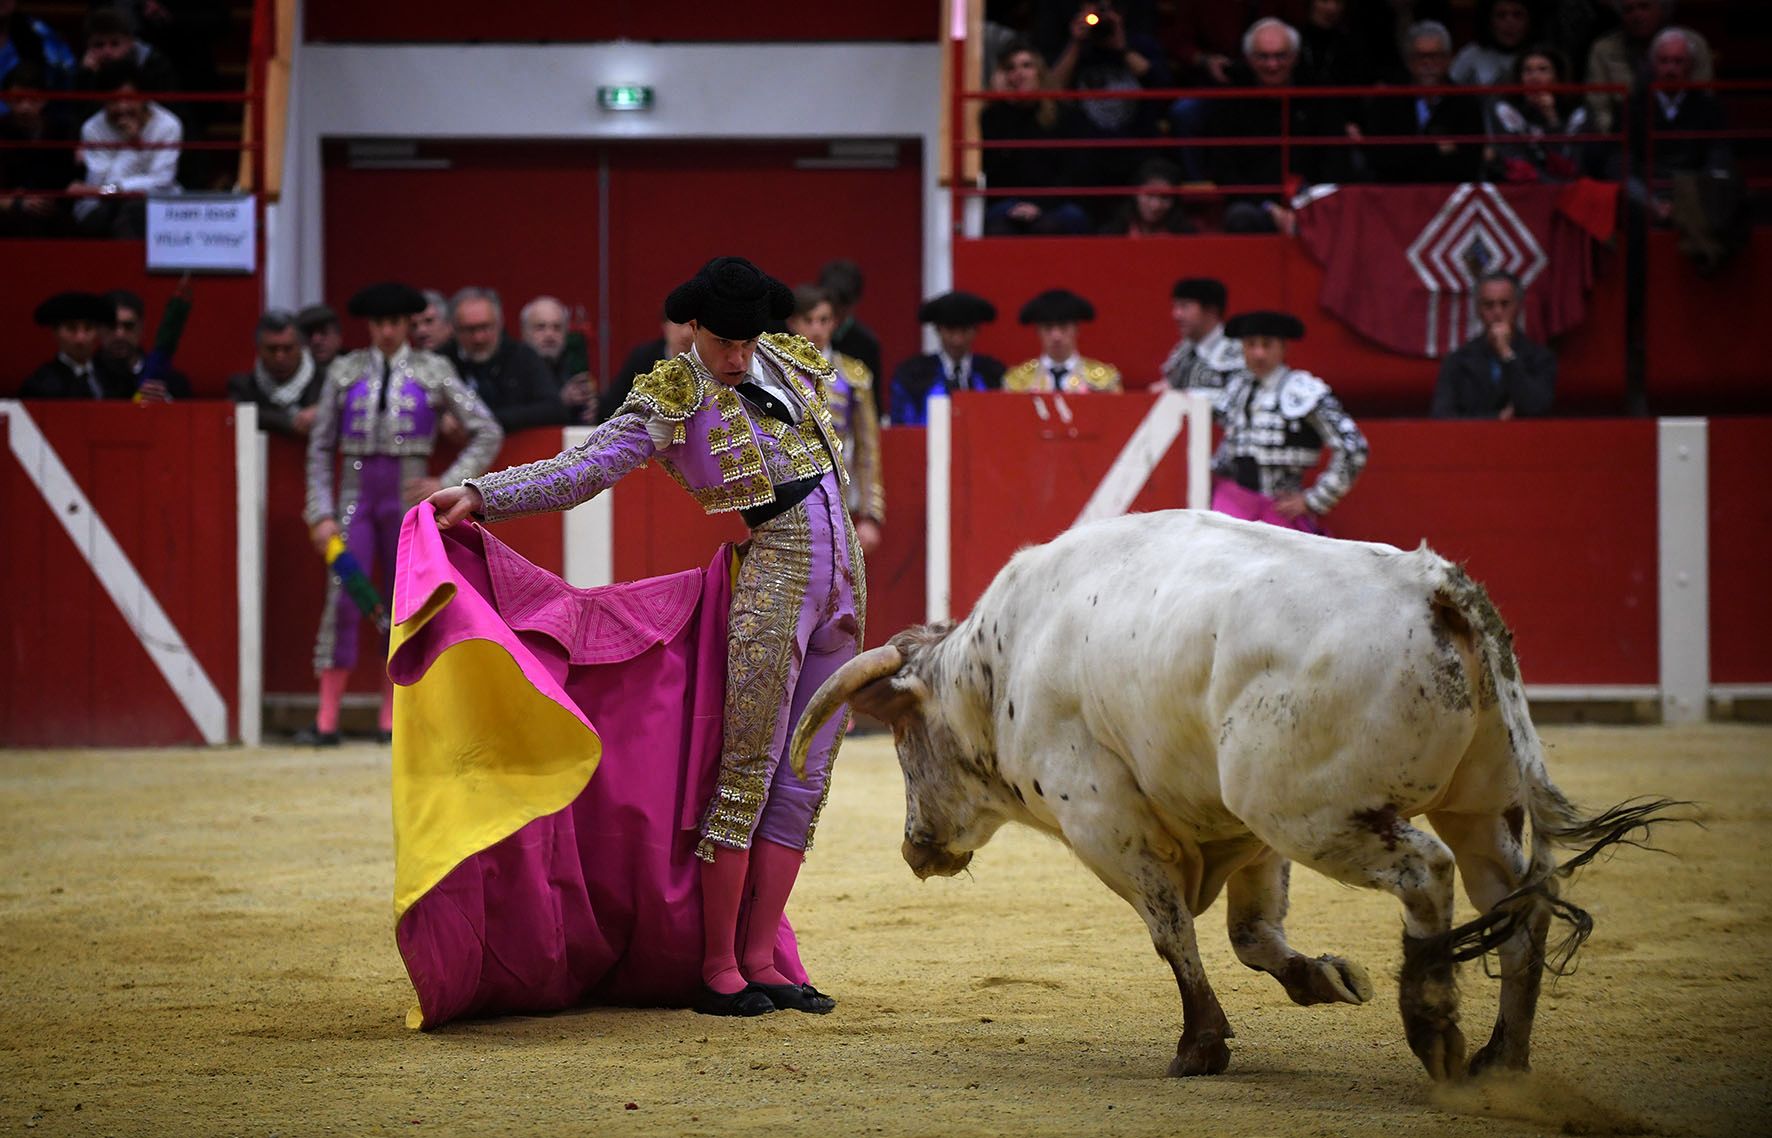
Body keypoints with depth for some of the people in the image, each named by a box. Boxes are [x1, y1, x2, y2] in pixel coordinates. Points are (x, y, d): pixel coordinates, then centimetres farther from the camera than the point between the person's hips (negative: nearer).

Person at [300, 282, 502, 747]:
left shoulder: (433, 372, 3)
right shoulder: (345, 372, 6)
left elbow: (488, 433, 4)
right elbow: (320, 448, 7)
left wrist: (448, 483, -4)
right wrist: (321, 513, -1)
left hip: (408, 496, 0)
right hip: (355, 491, 0)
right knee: (342, 600, -8)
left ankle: (391, 720, 10)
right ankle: (327, 721, -7)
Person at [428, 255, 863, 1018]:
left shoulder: (782, 362, 11)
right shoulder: (673, 396, -7)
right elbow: (587, 466, -15)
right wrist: (482, 495, -27)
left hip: (842, 577, 7)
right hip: (775, 578, -7)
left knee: (805, 777, 4)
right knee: (747, 770, -8)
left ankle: (759, 961, 6)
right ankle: (717, 969, -4)